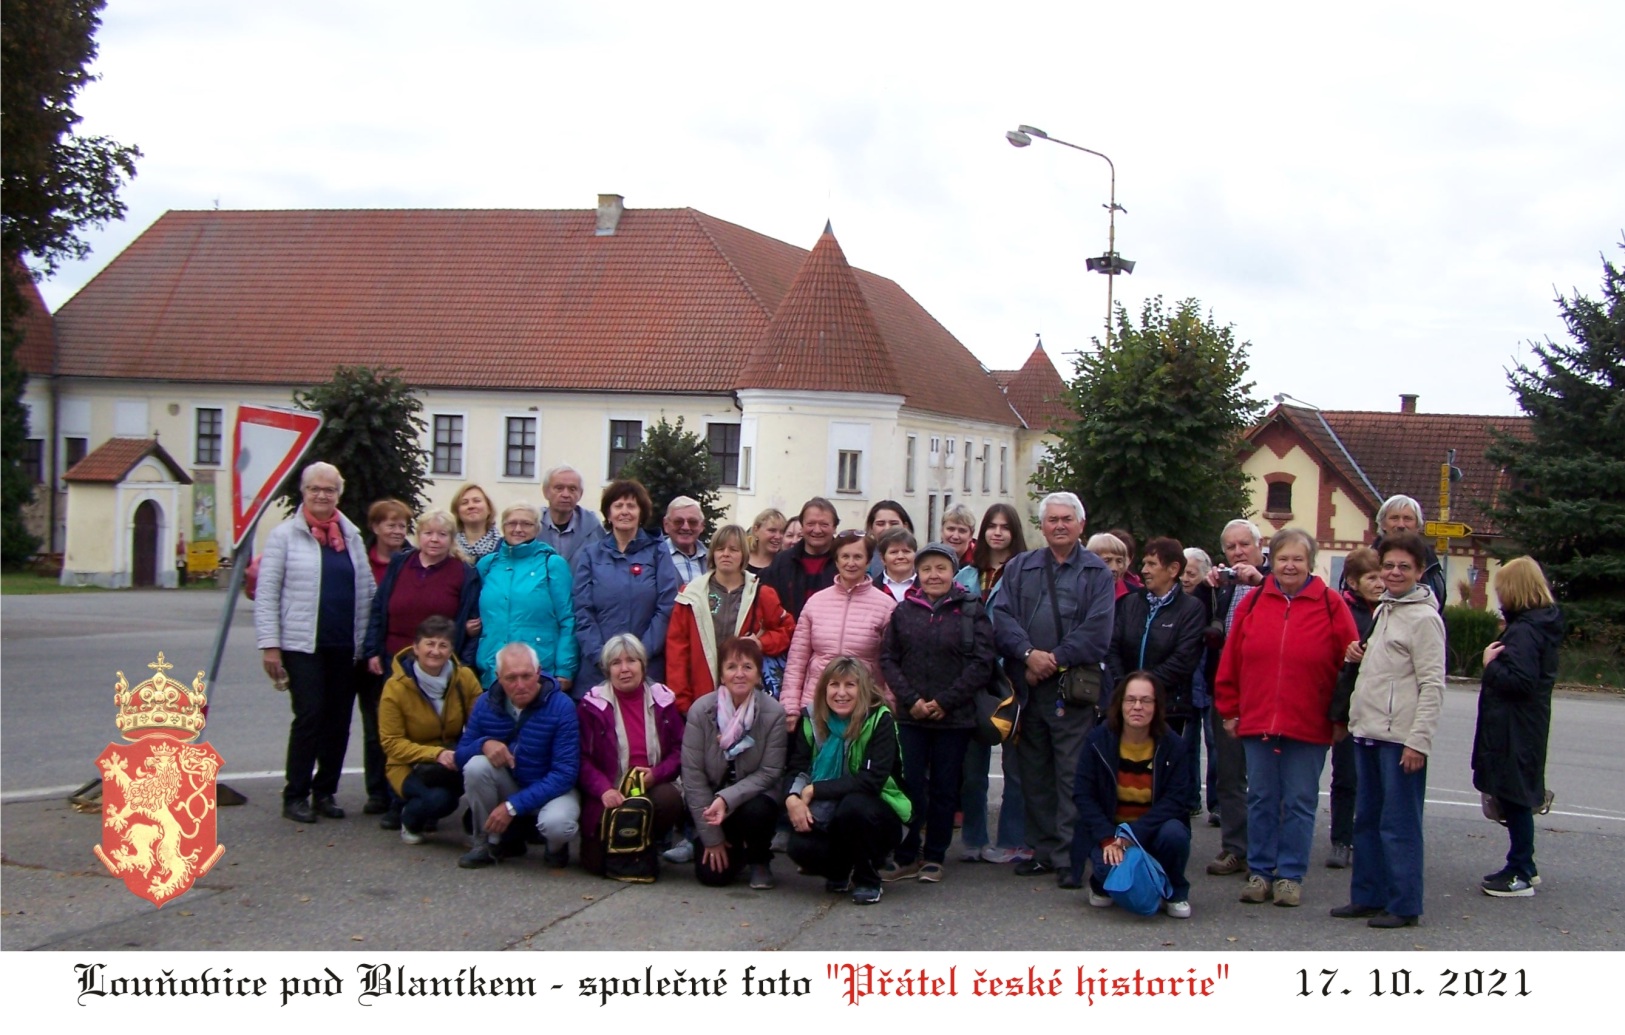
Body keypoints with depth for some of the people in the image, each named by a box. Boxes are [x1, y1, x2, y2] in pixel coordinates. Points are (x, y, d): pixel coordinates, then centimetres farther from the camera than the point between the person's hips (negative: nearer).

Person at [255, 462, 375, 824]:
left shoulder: (352, 536, 12)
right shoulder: (285, 534, 0)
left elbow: (366, 592, 12)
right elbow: (266, 594, -3)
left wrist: (367, 641, 6)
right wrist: (269, 644, -9)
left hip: (344, 646, 4)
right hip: (302, 645, -4)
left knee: (339, 721, 7)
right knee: (309, 716, -7)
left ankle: (325, 792, 18)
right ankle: (295, 796, 3)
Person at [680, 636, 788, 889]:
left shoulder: (774, 713, -15)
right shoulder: (701, 710, -14)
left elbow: (769, 772, -13)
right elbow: (692, 775, -12)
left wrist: (727, 799, -28)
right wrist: (711, 837, -12)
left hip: (752, 798, -1)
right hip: (711, 802, 1)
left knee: (756, 812, -35)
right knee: (712, 874, -15)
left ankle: (759, 861, 1)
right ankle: (732, 849, 23)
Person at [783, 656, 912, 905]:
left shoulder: (880, 721, -15)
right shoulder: (812, 719, -2)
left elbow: (872, 780, -24)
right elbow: (797, 768, -6)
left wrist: (815, 790, -24)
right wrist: (792, 798, -29)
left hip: (877, 817, -3)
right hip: (828, 817, 3)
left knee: (854, 805, -36)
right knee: (801, 846, -27)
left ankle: (868, 881, -10)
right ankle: (838, 872, 10)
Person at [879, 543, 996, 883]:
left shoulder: (972, 611, 0)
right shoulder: (903, 611, 7)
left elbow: (981, 663, -6)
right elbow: (888, 658, 4)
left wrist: (945, 702, -12)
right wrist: (911, 700, -9)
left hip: (954, 717, -1)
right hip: (910, 715, 1)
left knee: (944, 788, 6)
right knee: (910, 786, 0)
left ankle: (934, 857, 16)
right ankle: (906, 855, 10)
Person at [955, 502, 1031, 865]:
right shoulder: (967, 576, 12)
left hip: (1011, 674, -4)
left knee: (1014, 761, 1)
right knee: (972, 762, 8)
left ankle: (1013, 841, 9)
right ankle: (973, 838, 16)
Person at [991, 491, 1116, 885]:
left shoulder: (1097, 573, 5)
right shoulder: (1019, 568, 15)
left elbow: (1097, 631, -5)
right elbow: (1002, 616, 2)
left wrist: (1054, 659, -12)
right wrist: (1028, 653, -13)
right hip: (1026, 686, 4)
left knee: (1072, 774, -5)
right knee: (1033, 772, 9)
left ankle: (1069, 857, -2)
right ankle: (1041, 849, 18)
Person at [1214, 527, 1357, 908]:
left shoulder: (1331, 605, -1)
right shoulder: (1253, 602, 6)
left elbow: (1351, 664, 1)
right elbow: (1230, 662, 9)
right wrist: (1230, 710, 8)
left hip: (1309, 726, -2)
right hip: (1256, 722, 2)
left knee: (1299, 803, 4)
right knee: (1261, 800, 9)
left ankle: (1290, 876, 14)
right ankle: (1260, 872, 19)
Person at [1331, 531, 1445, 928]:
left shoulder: (1424, 617, -9)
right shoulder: (1383, 610, 16)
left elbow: (1432, 685, -14)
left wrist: (1419, 739, -18)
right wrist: (1360, 655, 6)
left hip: (1400, 737, -9)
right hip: (1368, 731, 9)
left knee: (1399, 824, -3)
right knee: (1367, 819, 13)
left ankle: (1404, 905, 4)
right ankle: (1368, 896, 22)